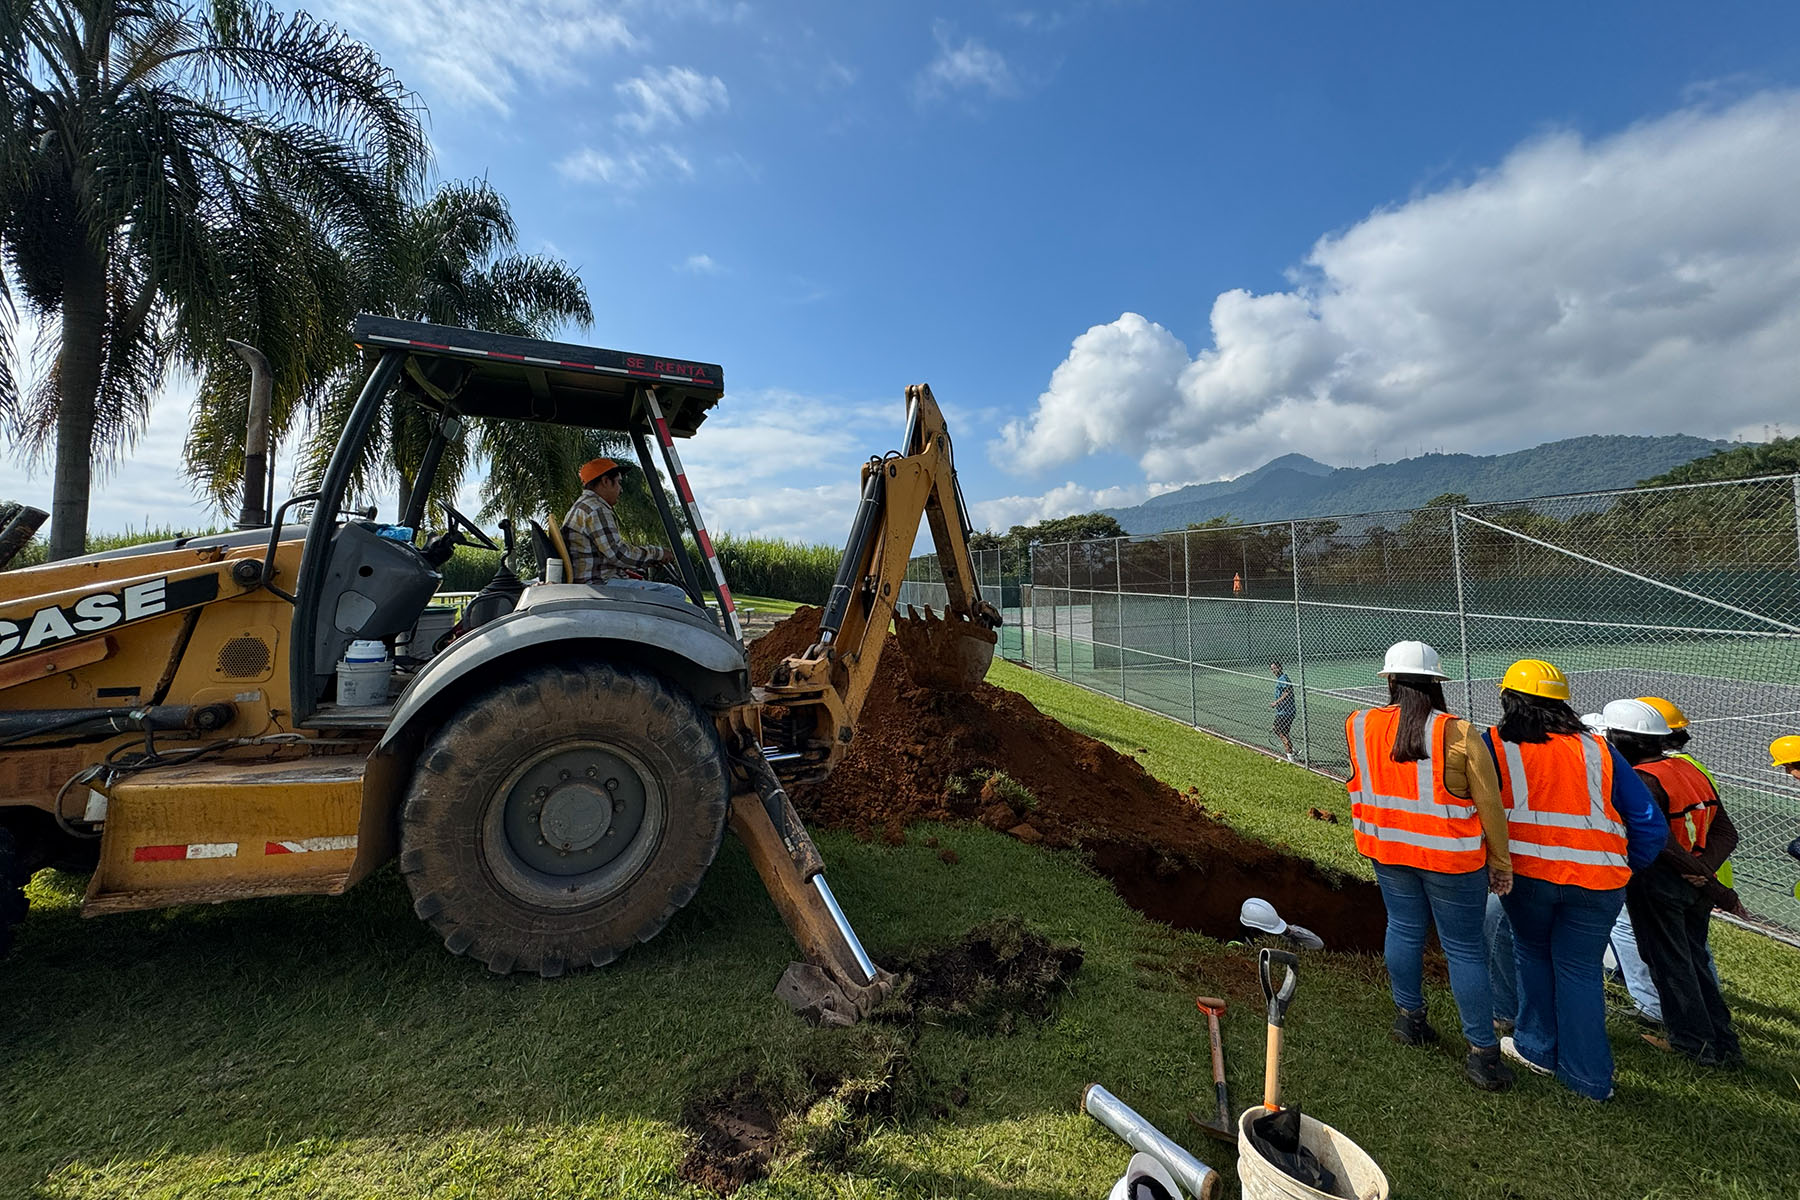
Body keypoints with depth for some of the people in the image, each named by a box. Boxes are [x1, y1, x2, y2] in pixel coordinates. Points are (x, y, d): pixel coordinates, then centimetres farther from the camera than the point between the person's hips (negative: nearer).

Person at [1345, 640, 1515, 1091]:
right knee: (1465, 950, 10)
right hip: (1451, 857, -3)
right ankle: (1482, 1054, 19)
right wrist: (1500, 862, 2)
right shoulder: (1459, 734, -17)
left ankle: (1409, 1017, 34)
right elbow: (1489, 805, -9)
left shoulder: (1360, 727, -9)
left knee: (1404, 928, 20)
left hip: (1387, 851, 3)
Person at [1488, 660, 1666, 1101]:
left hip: (1525, 872, -2)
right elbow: (1651, 825, 9)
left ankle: (1536, 1048, 31)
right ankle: (1588, 1076, 22)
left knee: (1532, 954, 19)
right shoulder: (1598, 750, 9)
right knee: (1580, 969, 14)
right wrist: (1623, 867, 21)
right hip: (1597, 881, 3)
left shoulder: (1495, 745, 0)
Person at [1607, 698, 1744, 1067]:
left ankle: (1695, 1043, 20)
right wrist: (1705, 870, -9)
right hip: (1694, 886, 8)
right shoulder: (1692, 771, 5)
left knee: (1668, 963, 9)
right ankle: (1724, 1044, 29)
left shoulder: (1640, 780, -20)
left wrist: (1715, 889, -16)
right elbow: (1726, 833, 2)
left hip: (1657, 882, -8)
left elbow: (1662, 842, -25)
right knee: (1693, 959, 20)